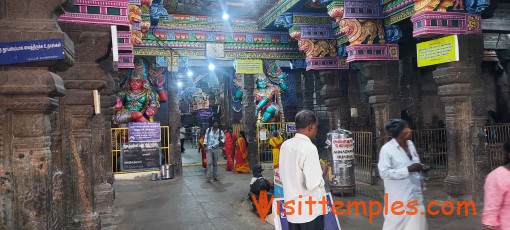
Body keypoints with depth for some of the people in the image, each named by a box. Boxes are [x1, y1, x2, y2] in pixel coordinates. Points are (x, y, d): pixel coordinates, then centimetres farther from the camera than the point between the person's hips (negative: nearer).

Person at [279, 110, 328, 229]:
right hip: (310, 210, -7)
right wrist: (322, 171, -7)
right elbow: (313, 184, -26)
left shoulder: (285, 145, 1)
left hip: (292, 208, 7)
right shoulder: (309, 148, -21)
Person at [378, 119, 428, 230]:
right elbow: (384, 173, -20)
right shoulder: (387, 149, -16)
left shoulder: (410, 144, 7)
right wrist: (408, 169, -24)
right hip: (398, 197, -7)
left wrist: (421, 168, -3)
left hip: (415, 193, 7)